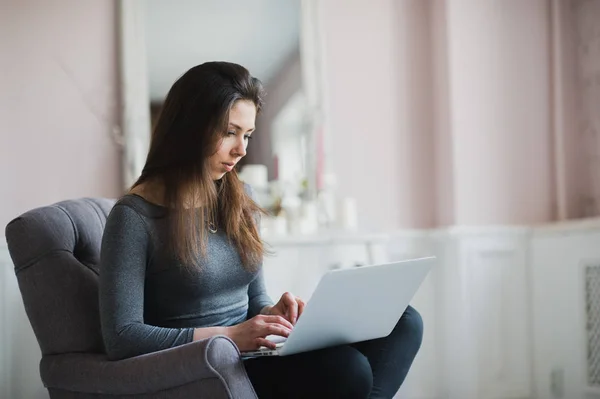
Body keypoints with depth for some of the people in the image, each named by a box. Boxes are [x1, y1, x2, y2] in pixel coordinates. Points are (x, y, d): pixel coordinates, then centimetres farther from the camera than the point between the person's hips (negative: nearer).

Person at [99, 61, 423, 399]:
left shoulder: (241, 198, 12)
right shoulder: (135, 215, -8)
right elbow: (121, 338, -14)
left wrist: (274, 313, -5)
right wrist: (229, 335, -21)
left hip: (248, 358, 8)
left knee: (404, 323, -14)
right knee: (346, 369, -33)